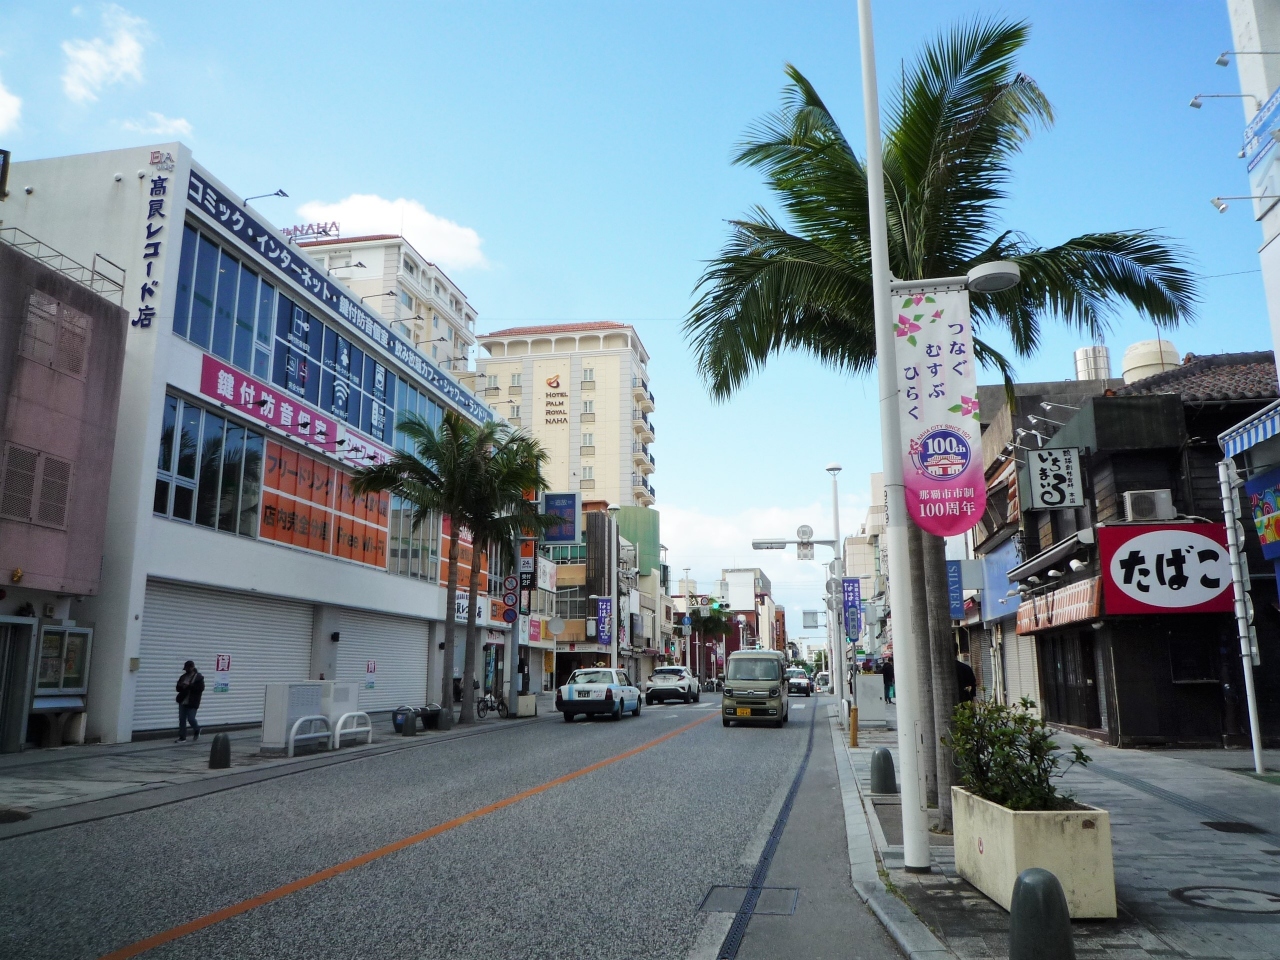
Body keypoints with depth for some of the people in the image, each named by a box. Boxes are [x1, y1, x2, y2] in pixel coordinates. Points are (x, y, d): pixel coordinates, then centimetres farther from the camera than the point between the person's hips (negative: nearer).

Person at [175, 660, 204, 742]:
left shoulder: (199, 677, -5)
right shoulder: (183, 677, 12)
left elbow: (200, 688, -15)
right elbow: (178, 688, 14)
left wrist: (189, 686, -22)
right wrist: (181, 686, -11)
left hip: (192, 703, -5)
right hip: (182, 701, 6)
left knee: (191, 719, -6)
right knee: (182, 719, 3)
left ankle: (197, 730, 24)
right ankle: (182, 738, 9)